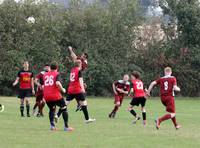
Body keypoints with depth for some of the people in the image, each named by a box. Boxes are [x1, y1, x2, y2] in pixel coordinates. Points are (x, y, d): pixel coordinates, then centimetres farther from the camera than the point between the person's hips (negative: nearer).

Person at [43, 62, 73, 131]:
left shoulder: (45, 75, 13)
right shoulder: (56, 74, -2)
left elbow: (43, 86, 15)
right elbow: (57, 83, -20)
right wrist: (62, 89, -6)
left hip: (46, 96, 5)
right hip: (55, 95, -5)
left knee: (52, 109, 24)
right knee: (64, 109, 9)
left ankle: (52, 125, 7)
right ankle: (66, 126, 3)